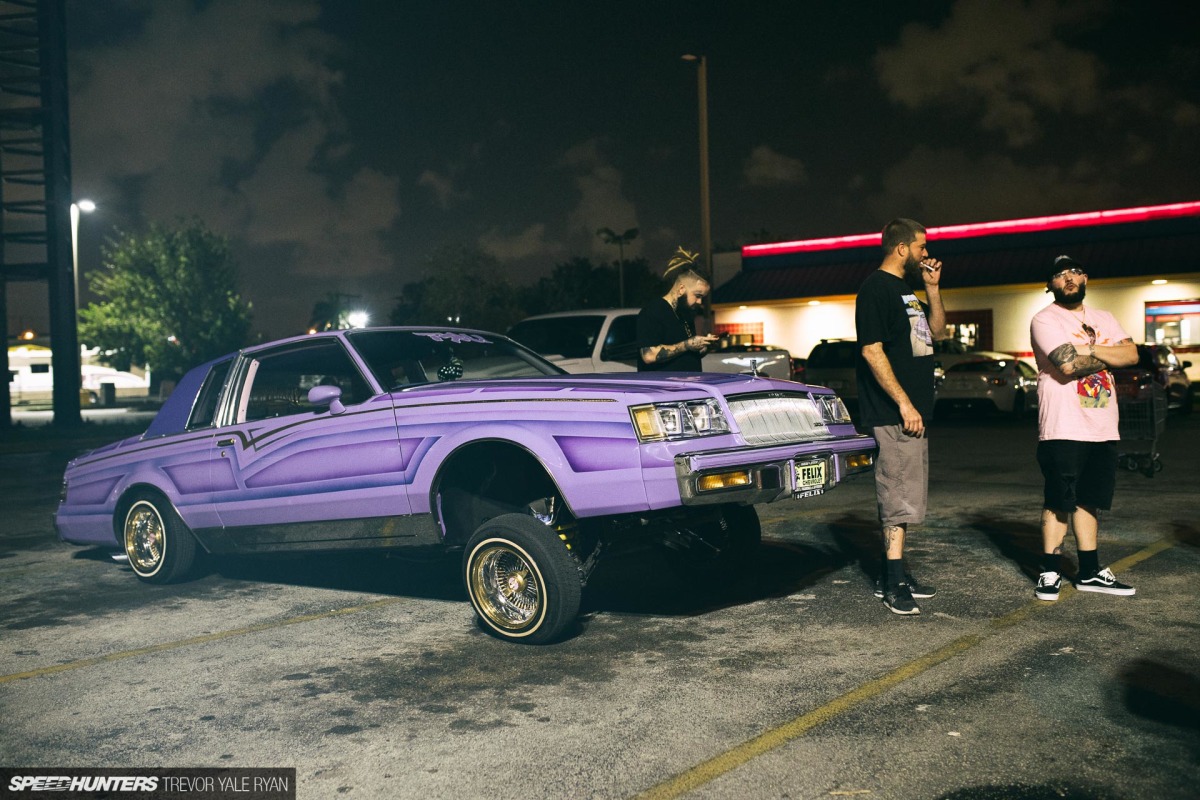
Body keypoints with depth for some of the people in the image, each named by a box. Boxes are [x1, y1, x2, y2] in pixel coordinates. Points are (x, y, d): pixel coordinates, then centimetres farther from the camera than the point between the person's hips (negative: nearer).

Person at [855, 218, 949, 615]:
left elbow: (937, 331, 23)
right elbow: (872, 351, -18)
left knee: (903, 495, 13)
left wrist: (932, 289, 9)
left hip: (913, 410, 10)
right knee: (900, 496, -9)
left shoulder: (908, 288, 18)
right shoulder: (876, 287, -12)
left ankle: (894, 575, 20)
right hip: (892, 413, -10)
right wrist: (904, 403, -20)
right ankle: (893, 582, -4)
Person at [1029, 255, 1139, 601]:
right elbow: (1067, 364, -19)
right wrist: (1108, 356, -3)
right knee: (1059, 502, -2)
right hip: (1063, 430, -6)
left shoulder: (1103, 319, 16)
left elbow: (1132, 354, 0)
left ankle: (1089, 572, 20)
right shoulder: (1045, 320, -5)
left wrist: (1089, 350, -12)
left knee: (1089, 500, 12)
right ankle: (1050, 572, 8)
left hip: (1103, 429, 6)